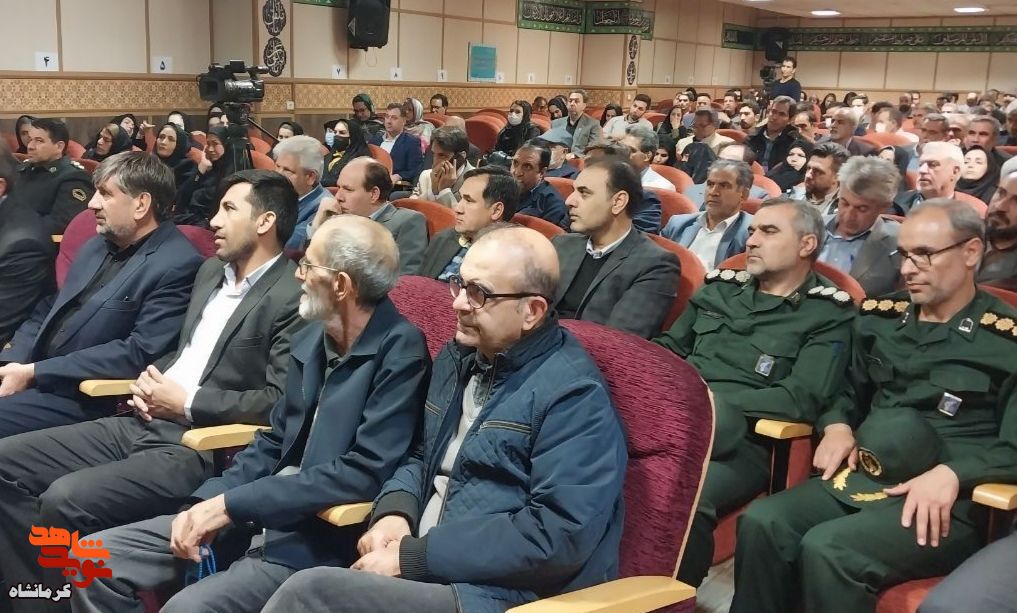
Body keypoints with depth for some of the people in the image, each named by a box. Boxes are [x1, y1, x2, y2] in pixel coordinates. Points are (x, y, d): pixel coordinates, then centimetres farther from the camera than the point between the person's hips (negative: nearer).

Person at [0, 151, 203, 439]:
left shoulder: (177, 266, -15)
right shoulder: (97, 245, 12)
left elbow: (140, 353, -20)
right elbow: (48, 311, 17)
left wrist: (33, 373, -17)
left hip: (82, 397, -8)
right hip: (30, 371, 8)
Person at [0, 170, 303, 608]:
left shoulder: (294, 296, -12)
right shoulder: (211, 271, 17)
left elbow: (282, 401, -19)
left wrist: (186, 404, -14)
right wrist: (151, 380, 4)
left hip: (200, 446, -9)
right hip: (143, 424, 9)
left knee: (66, 500, -27)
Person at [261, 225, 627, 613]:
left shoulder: (574, 394, -14)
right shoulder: (458, 357, 12)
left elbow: (559, 536, -21)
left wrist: (415, 557, -19)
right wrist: (394, 511, -1)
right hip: (427, 575, 7)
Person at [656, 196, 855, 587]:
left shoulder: (828, 314, 4)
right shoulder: (720, 288, 20)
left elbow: (802, 400, -8)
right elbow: (669, 347, 25)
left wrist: (717, 401, -13)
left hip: (744, 440, -5)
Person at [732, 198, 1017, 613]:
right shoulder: (881, 318, 14)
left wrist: (951, 474, -23)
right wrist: (837, 425, 4)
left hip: (953, 501, -5)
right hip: (862, 476, 5)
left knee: (827, 548, -30)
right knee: (762, 522, -22)